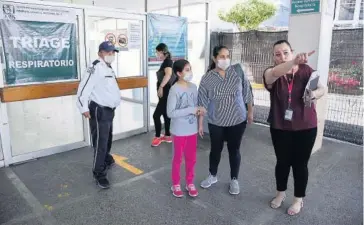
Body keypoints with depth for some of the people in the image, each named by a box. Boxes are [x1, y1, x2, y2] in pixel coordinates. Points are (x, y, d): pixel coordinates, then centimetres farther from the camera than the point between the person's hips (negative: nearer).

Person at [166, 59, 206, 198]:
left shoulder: (193, 87, 2)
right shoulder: (174, 90, -17)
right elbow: (170, 113, -21)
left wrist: (199, 110, -10)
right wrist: (191, 110, -23)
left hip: (192, 130, 6)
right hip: (179, 131, -5)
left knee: (191, 158, 16)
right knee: (178, 158, 11)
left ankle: (190, 183, 34)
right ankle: (176, 184, 30)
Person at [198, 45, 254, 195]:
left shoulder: (238, 71, -5)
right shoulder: (207, 79, -7)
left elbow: (247, 93, 3)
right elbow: (202, 103, -4)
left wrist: (250, 112, 5)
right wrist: (200, 123, -3)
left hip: (237, 120, 0)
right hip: (216, 122, 0)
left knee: (234, 150, 12)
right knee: (216, 149, 15)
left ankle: (234, 180, 31)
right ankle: (212, 176, 38)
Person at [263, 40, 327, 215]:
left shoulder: (306, 70, -5)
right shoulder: (271, 73, -9)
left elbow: (322, 88, -3)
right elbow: (275, 73, -33)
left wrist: (315, 93, -28)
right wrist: (295, 61, -52)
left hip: (305, 127, 0)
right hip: (280, 127, 1)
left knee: (300, 163, 10)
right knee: (282, 162, 14)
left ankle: (299, 199, 31)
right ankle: (280, 193, 38)